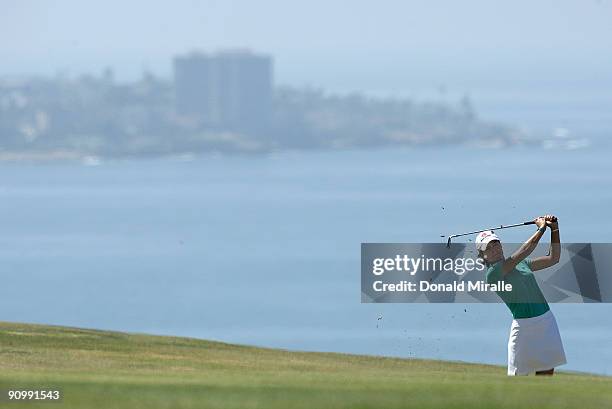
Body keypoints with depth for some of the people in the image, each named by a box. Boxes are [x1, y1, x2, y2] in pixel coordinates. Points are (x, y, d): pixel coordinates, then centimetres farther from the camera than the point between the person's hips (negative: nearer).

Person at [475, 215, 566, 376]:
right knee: (518, 377, -5)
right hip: (524, 325, -7)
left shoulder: (520, 264, 14)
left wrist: (555, 229, 6)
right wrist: (542, 228, -12)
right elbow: (523, 252, -18)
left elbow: (553, 258, 17)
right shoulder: (493, 273, -10)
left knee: (546, 373, 9)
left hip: (547, 321, 7)